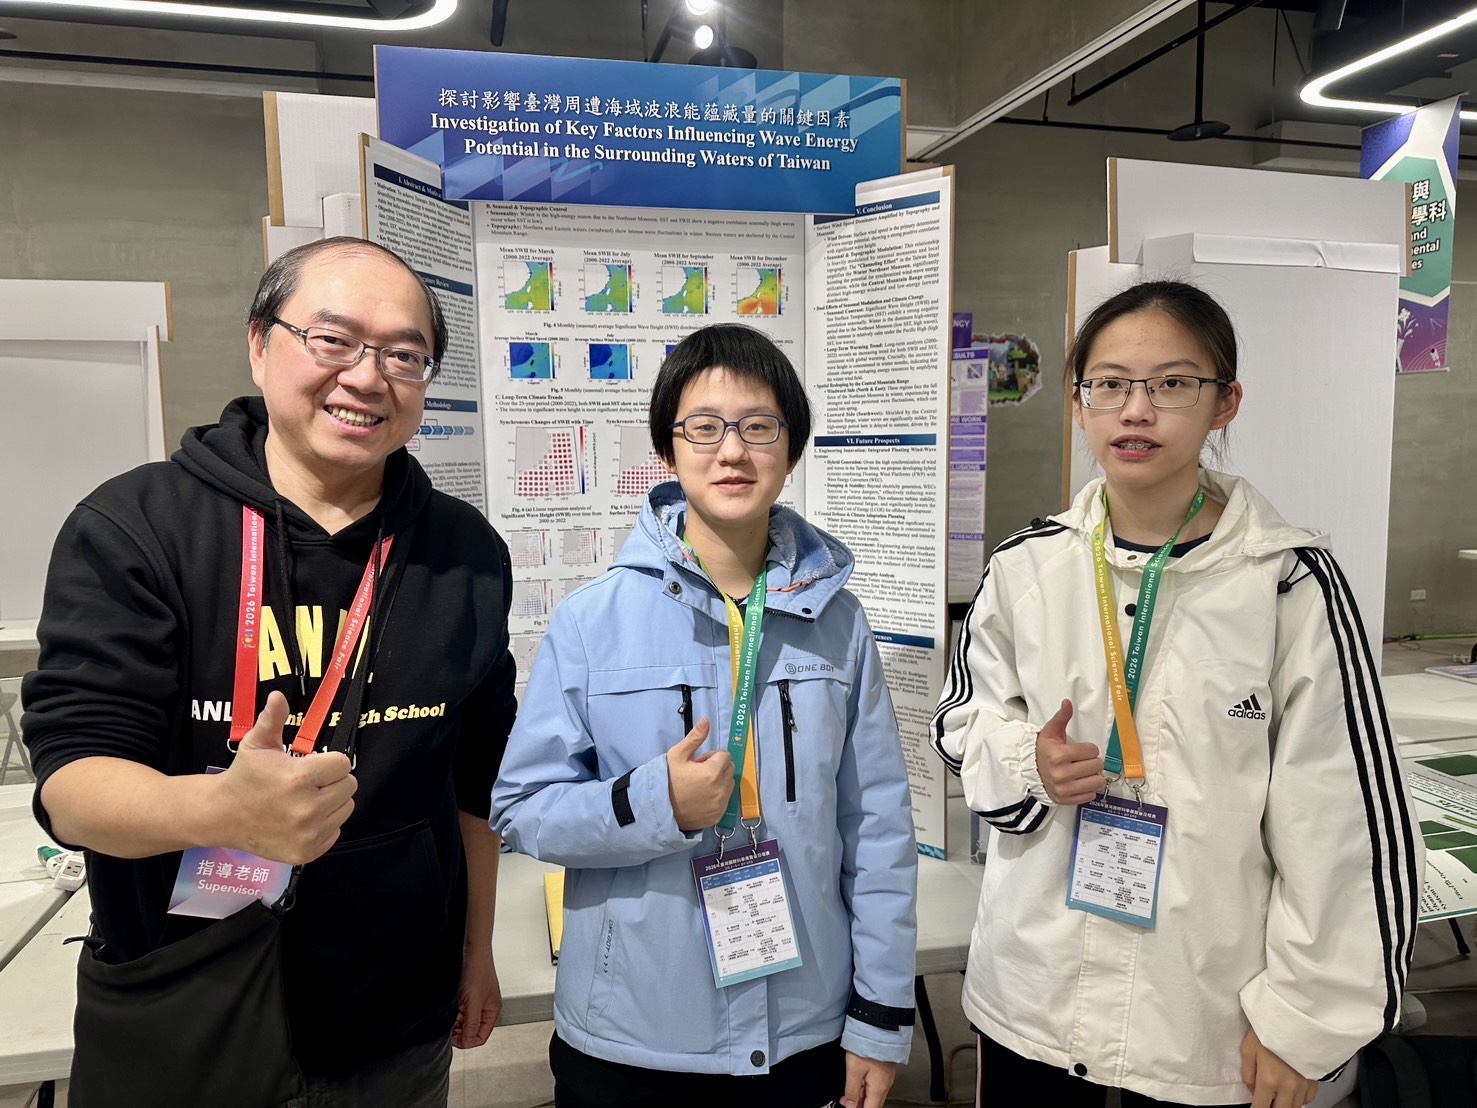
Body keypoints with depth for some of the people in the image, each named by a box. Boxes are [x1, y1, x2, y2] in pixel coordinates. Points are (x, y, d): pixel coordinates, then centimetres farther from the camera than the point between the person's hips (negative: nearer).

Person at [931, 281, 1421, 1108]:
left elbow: (1345, 821, -9)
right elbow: (963, 719, 8)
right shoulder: (1025, 566, -5)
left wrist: (1306, 1016, -6)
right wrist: (1025, 762, -12)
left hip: (1208, 1015, -2)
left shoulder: (1291, 582, -13)